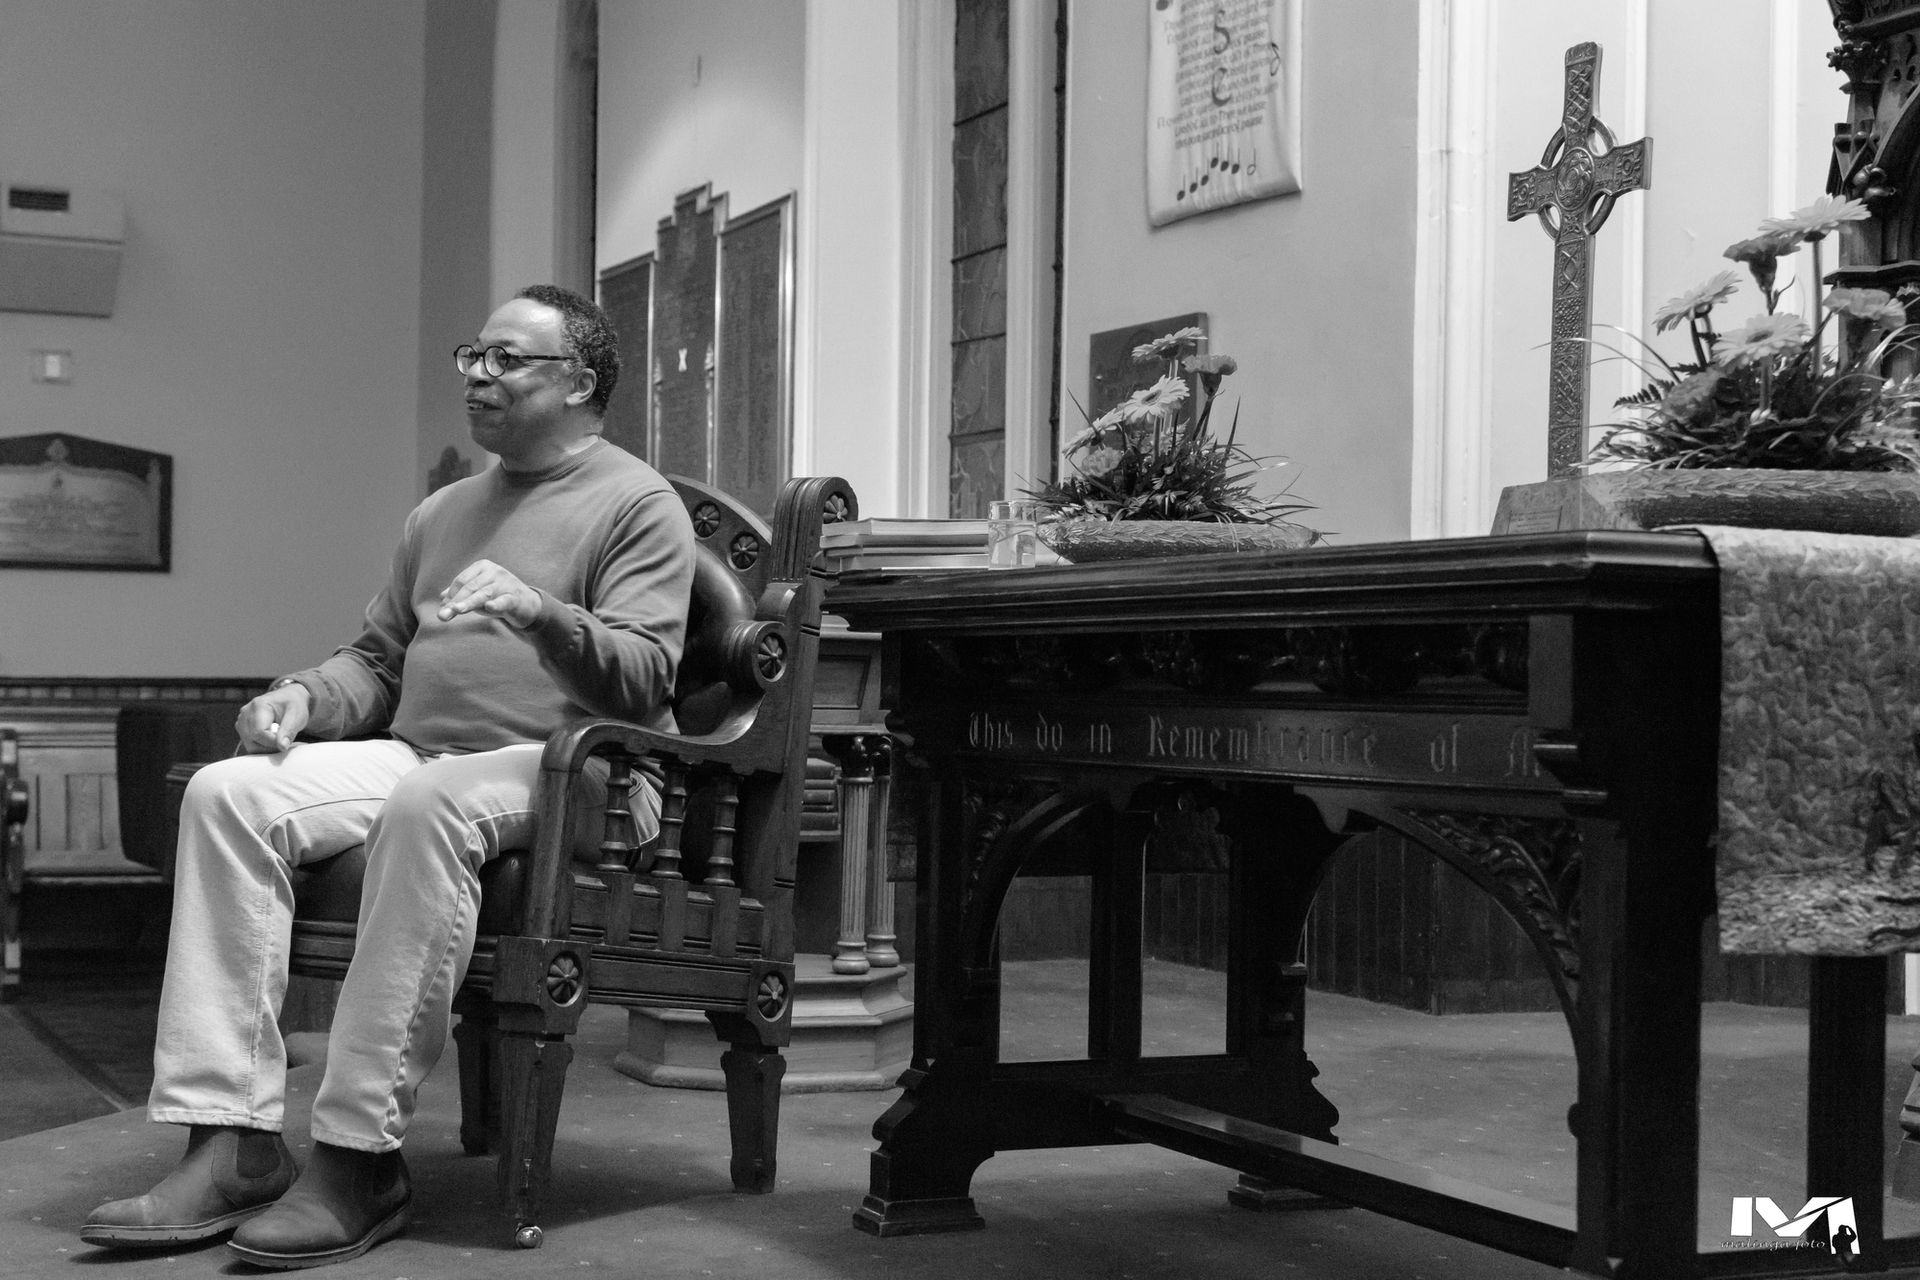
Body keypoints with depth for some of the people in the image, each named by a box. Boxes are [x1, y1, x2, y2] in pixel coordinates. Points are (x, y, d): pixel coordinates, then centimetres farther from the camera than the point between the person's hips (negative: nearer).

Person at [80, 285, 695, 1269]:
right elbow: (378, 660, 26)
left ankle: (359, 1160, -36)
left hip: (571, 773, -6)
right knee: (225, 794, -19)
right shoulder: (441, 513, 25)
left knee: (427, 804, -40)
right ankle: (232, 1144, -26)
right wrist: (306, 697, 4)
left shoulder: (637, 504, 3)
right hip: (415, 757, 7)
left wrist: (543, 613, -28)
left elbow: (643, 678, -10)